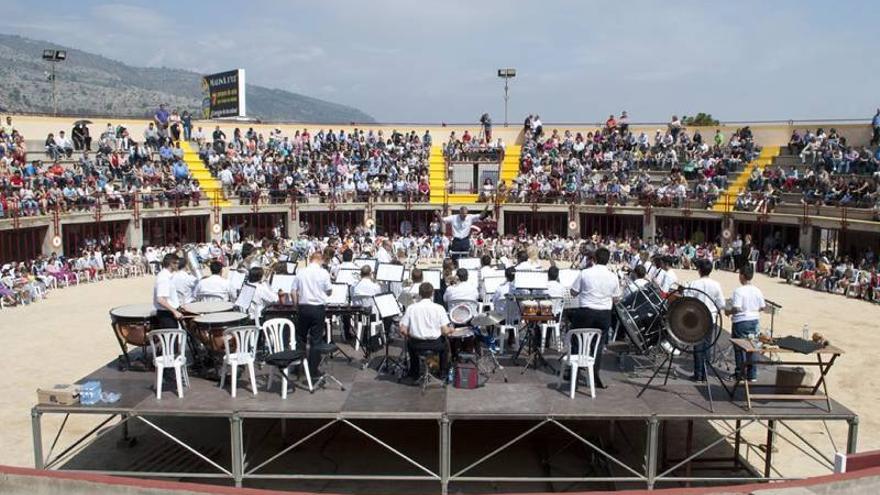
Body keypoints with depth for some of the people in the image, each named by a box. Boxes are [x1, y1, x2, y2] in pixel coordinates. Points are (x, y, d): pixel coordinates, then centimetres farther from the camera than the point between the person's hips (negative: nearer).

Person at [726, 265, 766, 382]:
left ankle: (741, 374, 11)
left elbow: (736, 308, -23)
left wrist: (729, 312, -4)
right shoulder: (757, 291, 1)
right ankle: (752, 375, 16)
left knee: (740, 348, 4)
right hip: (754, 320, 6)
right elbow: (762, 307, 6)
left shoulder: (738, 291, -17)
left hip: (741, 321, -6)